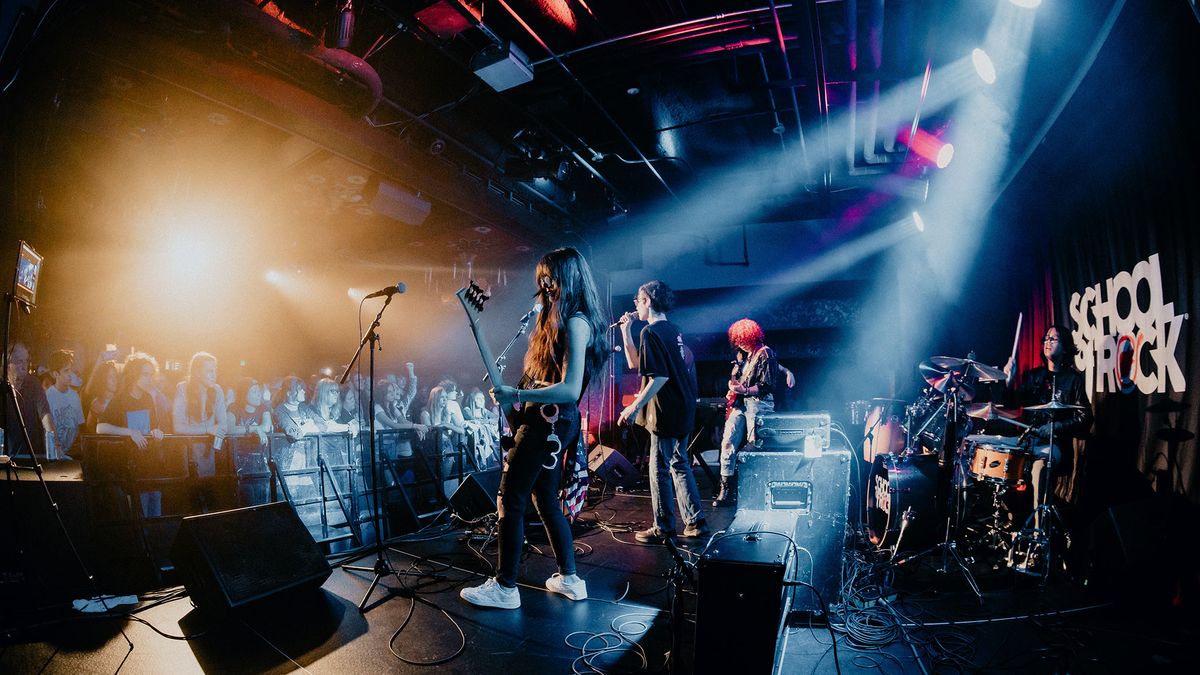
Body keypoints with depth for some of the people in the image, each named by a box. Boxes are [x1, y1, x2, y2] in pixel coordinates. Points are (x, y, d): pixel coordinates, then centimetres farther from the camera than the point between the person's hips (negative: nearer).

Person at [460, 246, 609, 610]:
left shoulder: (575, 322, -17)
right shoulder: (557, 319, 14)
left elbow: (570, 389, -25)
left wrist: (515, 396, -24)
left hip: (548, 422, -10)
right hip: (550, 422, 10)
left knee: (510, 501, -1)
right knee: (546, 499, 17)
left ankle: (505, 587, 11)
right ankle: (568, 578, 27)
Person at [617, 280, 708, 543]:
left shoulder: (651, 332, -14)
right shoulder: (673, 330, 14)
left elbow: (661, 376, -23)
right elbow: (634, 363, 17)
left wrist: (635, 406, -21)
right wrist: (626, 330, 14)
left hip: (665, 413, -9)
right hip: (683, 410, 9)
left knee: (660, 469, 3)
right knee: (680, 465, 17)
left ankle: (663, 528, 14)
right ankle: (695, 522, 23)